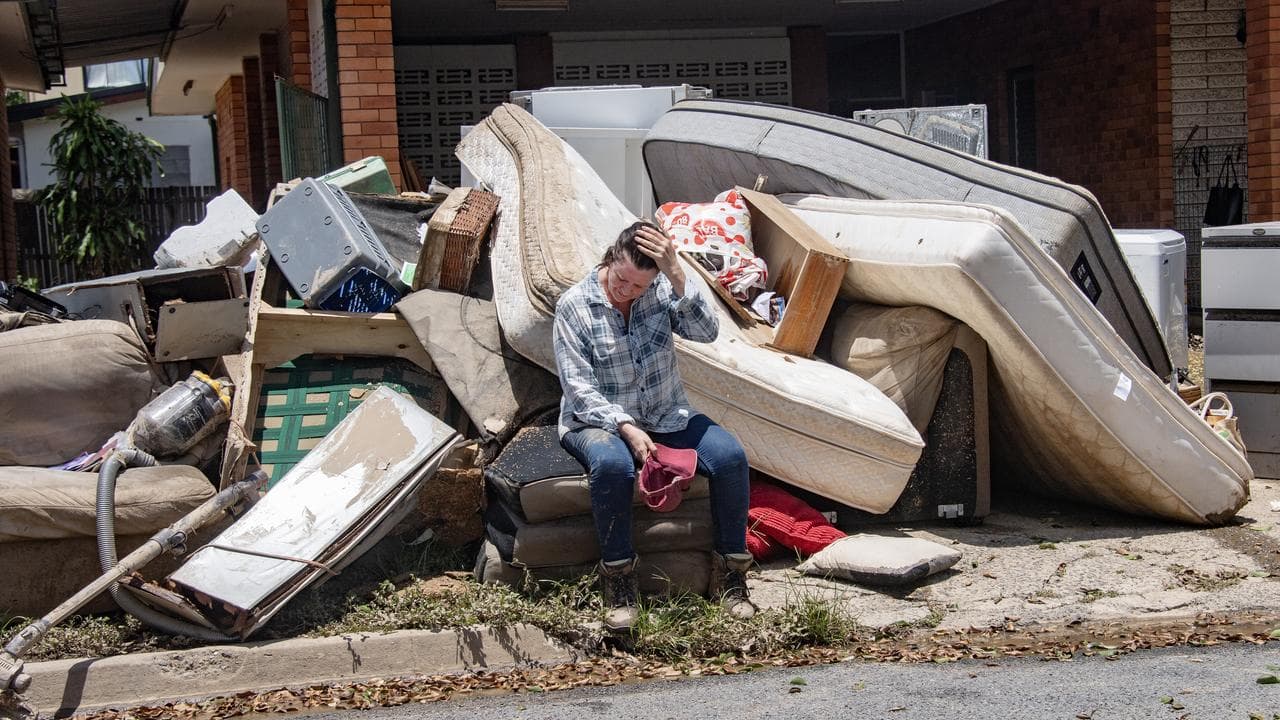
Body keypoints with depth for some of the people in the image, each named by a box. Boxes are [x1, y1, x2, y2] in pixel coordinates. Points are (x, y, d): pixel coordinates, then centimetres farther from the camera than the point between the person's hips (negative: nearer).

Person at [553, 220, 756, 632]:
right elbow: (579, 388, -14)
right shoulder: (574, 305, -11)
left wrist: (677, 276, -29)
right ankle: (618, 577, -22)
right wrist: (626, 428, -28)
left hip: (666, 416, 3)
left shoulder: (662, 289, -3)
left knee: (730, 455, -22)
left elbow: (706, 332, -19)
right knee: (612, 463, -39)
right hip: (599, 420, -3)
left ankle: (729, 571, -7)